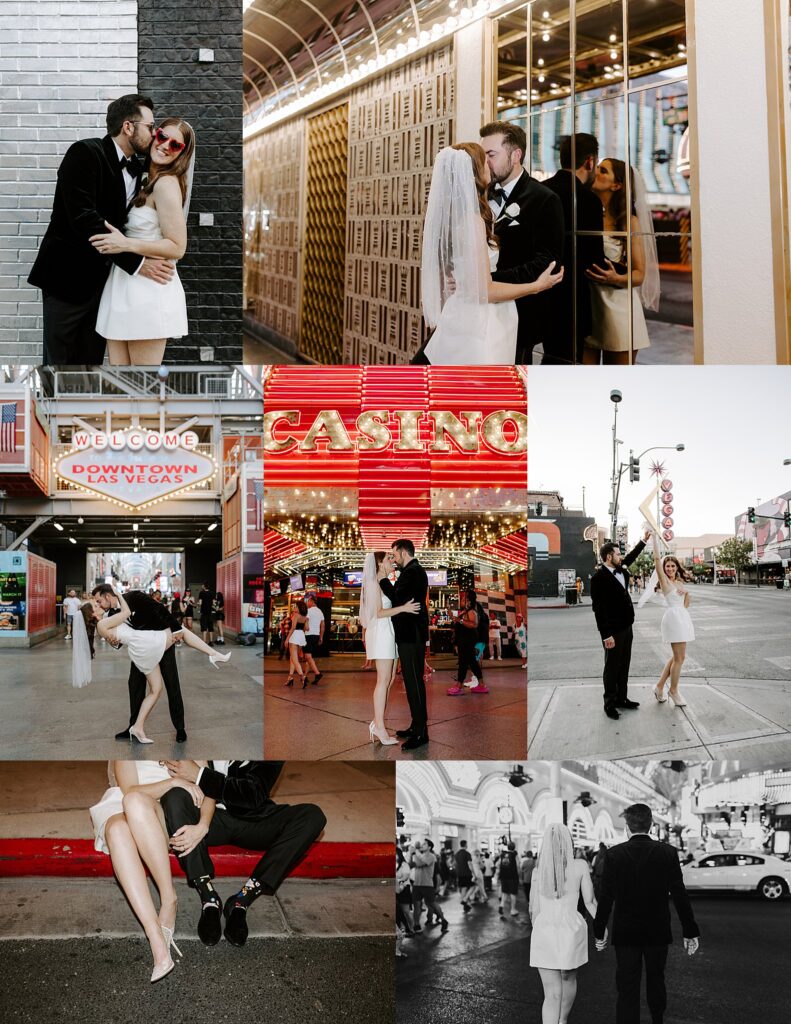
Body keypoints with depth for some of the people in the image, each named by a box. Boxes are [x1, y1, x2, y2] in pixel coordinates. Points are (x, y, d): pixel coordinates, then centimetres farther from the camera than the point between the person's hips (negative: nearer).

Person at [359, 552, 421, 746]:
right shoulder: (374, 583, -9)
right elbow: (378, 612, -16)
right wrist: (403, 608, -23)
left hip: (389, 633, 9)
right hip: (380, 632, -9)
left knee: (390, 679, 9)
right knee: (383, 681, -7)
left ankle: (377, 722, 14)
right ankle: (379, 727, -4)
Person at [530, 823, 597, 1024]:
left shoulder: (538, 870, -3)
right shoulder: (580, 866, -7)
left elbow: (534, 909, 3)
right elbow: (590, 902, -3)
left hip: (544, 931, 0)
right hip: (572, 930, 0)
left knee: (552, 993, 1)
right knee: (569, 980, 27)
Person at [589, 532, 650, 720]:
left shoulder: (620, 570, 6)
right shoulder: (599, 577, -19)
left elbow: (631, 557, 28)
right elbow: (598, 607, -20)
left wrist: (644, 540, 30)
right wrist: (606, 635, -22)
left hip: (626, 627, 8)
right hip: (613, 630, -8)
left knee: (624, 665, 16)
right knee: (612, 667, 3)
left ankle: (621, 698, 27)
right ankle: (609, 703, 14)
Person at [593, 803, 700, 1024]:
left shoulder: (614, 854, -10)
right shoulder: (668, 852, -8)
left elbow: (606, 898, -7)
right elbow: (679, 895, -7)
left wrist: (600, 932, 4)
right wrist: (690, 931, 1)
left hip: (625, 933, -2)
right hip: (658, 932, 2)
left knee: (627, 990, 3)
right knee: (656, 981, 23)